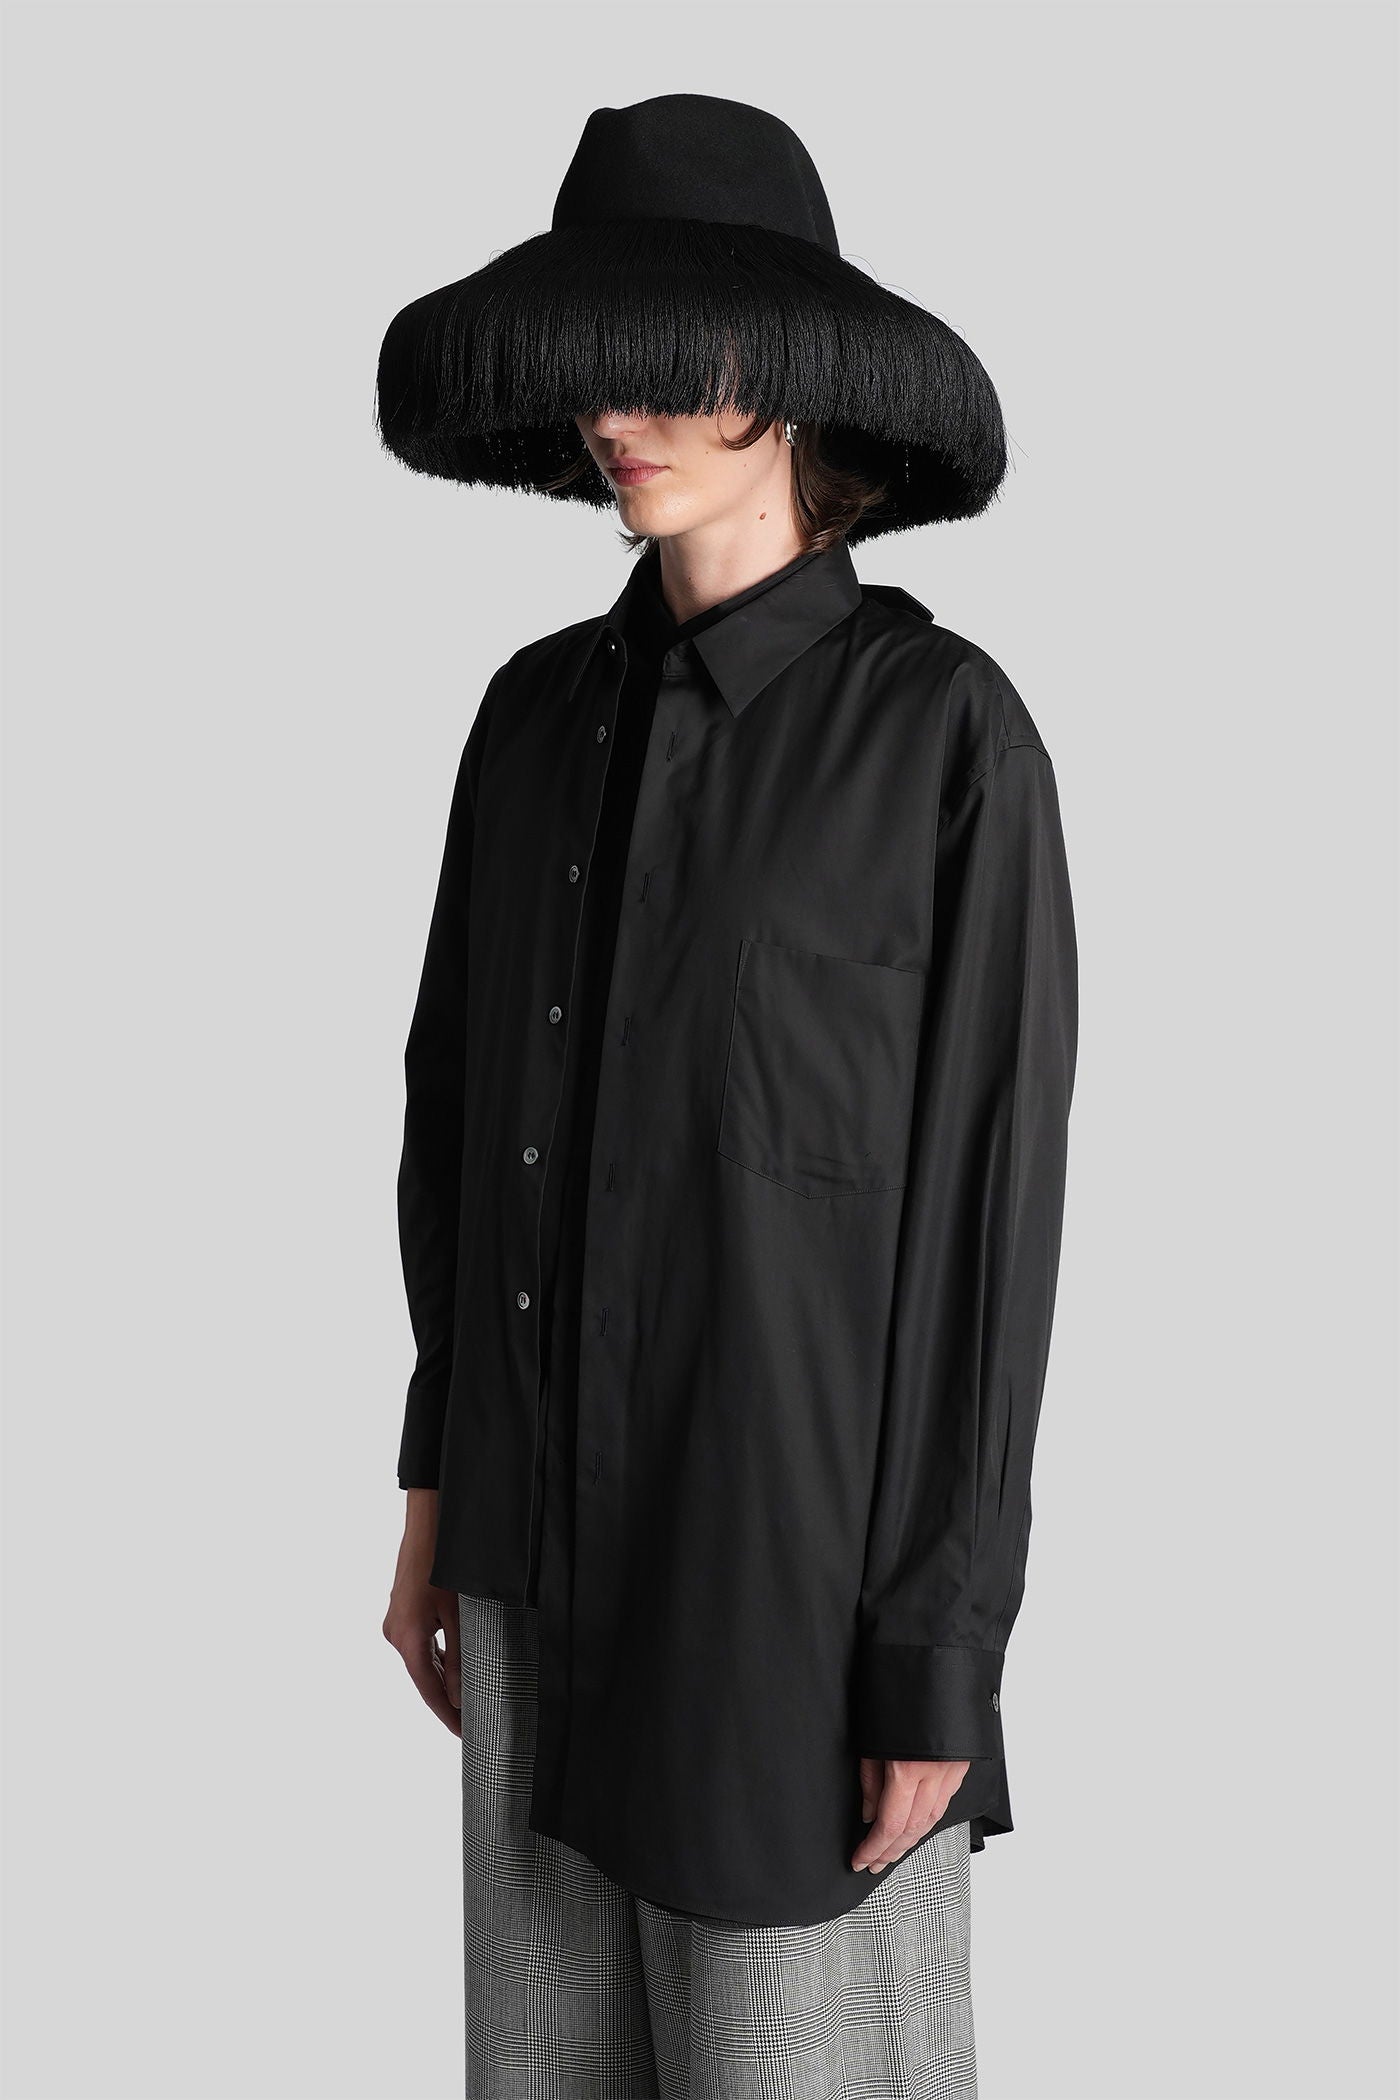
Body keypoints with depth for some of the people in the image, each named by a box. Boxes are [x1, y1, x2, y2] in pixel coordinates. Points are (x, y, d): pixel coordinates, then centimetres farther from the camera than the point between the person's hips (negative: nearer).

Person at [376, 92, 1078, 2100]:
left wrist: (937, 1659, -14)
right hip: (564, 1534, 6)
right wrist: (440, 1481, 12)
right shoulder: (547, 708, 5)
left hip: (806, 1540, -6)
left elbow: (991, 1198, -14)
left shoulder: (945, 729, -14)